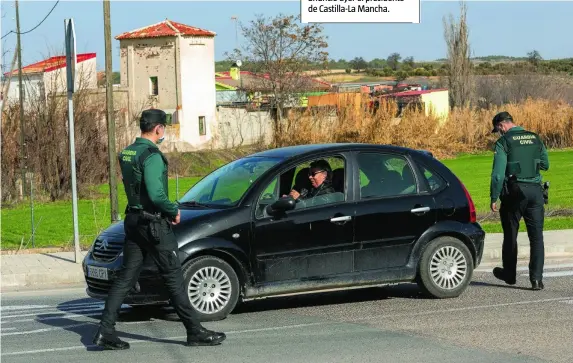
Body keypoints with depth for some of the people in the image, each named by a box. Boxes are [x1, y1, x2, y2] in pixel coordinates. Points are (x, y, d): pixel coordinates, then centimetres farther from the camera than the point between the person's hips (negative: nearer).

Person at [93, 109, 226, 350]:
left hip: (133, 221, 8)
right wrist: (174, 211, -9)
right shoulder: (151, 156, -17)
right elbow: (156, 194, -26)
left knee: (125, 277, 8)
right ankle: (195, 332, 6)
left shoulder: (126, 154, 11)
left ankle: (105, 330, 3)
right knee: (174, 278, -1)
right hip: (154, 225, -8)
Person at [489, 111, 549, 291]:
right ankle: (536, 278, -7)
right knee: (536, 236, 2)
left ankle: (509, 274, 26)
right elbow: (545, 165, 19)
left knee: (510, 235, 12)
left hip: (515, 191, -4)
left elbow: (498, 173, -12)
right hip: (535, 191, 4)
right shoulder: (535, 138, 9)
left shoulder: (504, 142, -7)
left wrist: (494, 198, -8)